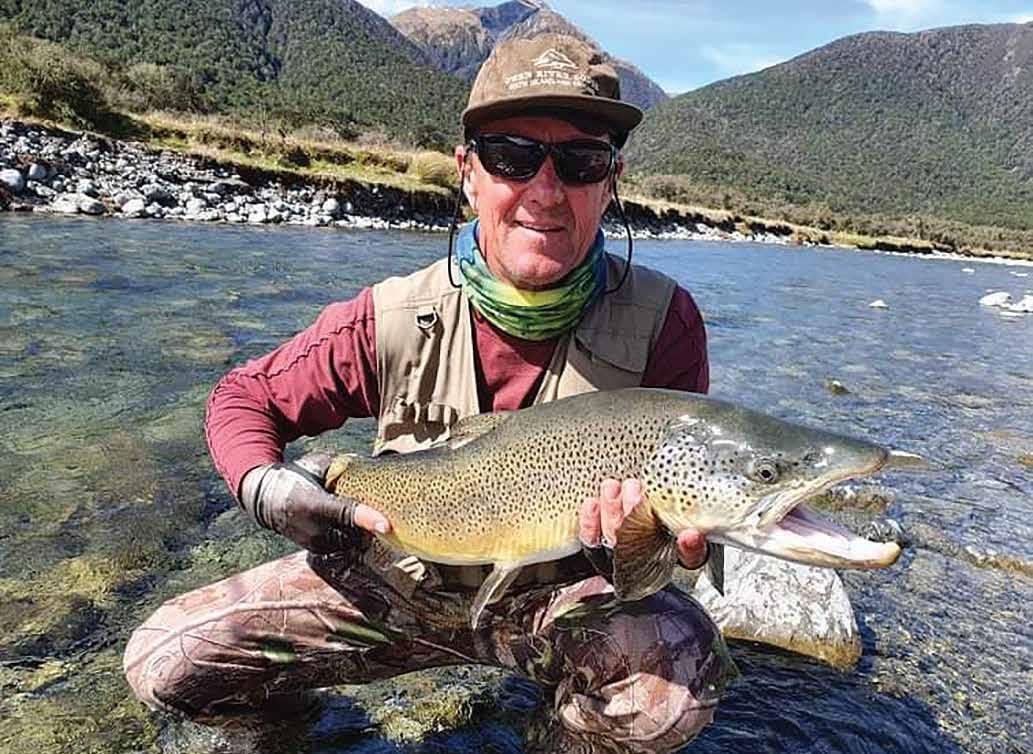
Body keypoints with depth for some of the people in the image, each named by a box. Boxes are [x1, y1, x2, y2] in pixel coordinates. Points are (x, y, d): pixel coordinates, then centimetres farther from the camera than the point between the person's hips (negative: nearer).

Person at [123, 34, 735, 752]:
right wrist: (269, 489, -21)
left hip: (557, 593, 0)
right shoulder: (395, 318, -16)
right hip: (396, 578, 1)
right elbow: (243, 398, -1)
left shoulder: (662, 322, -18)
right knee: (164, 662, -8)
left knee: (683, 673, -31)